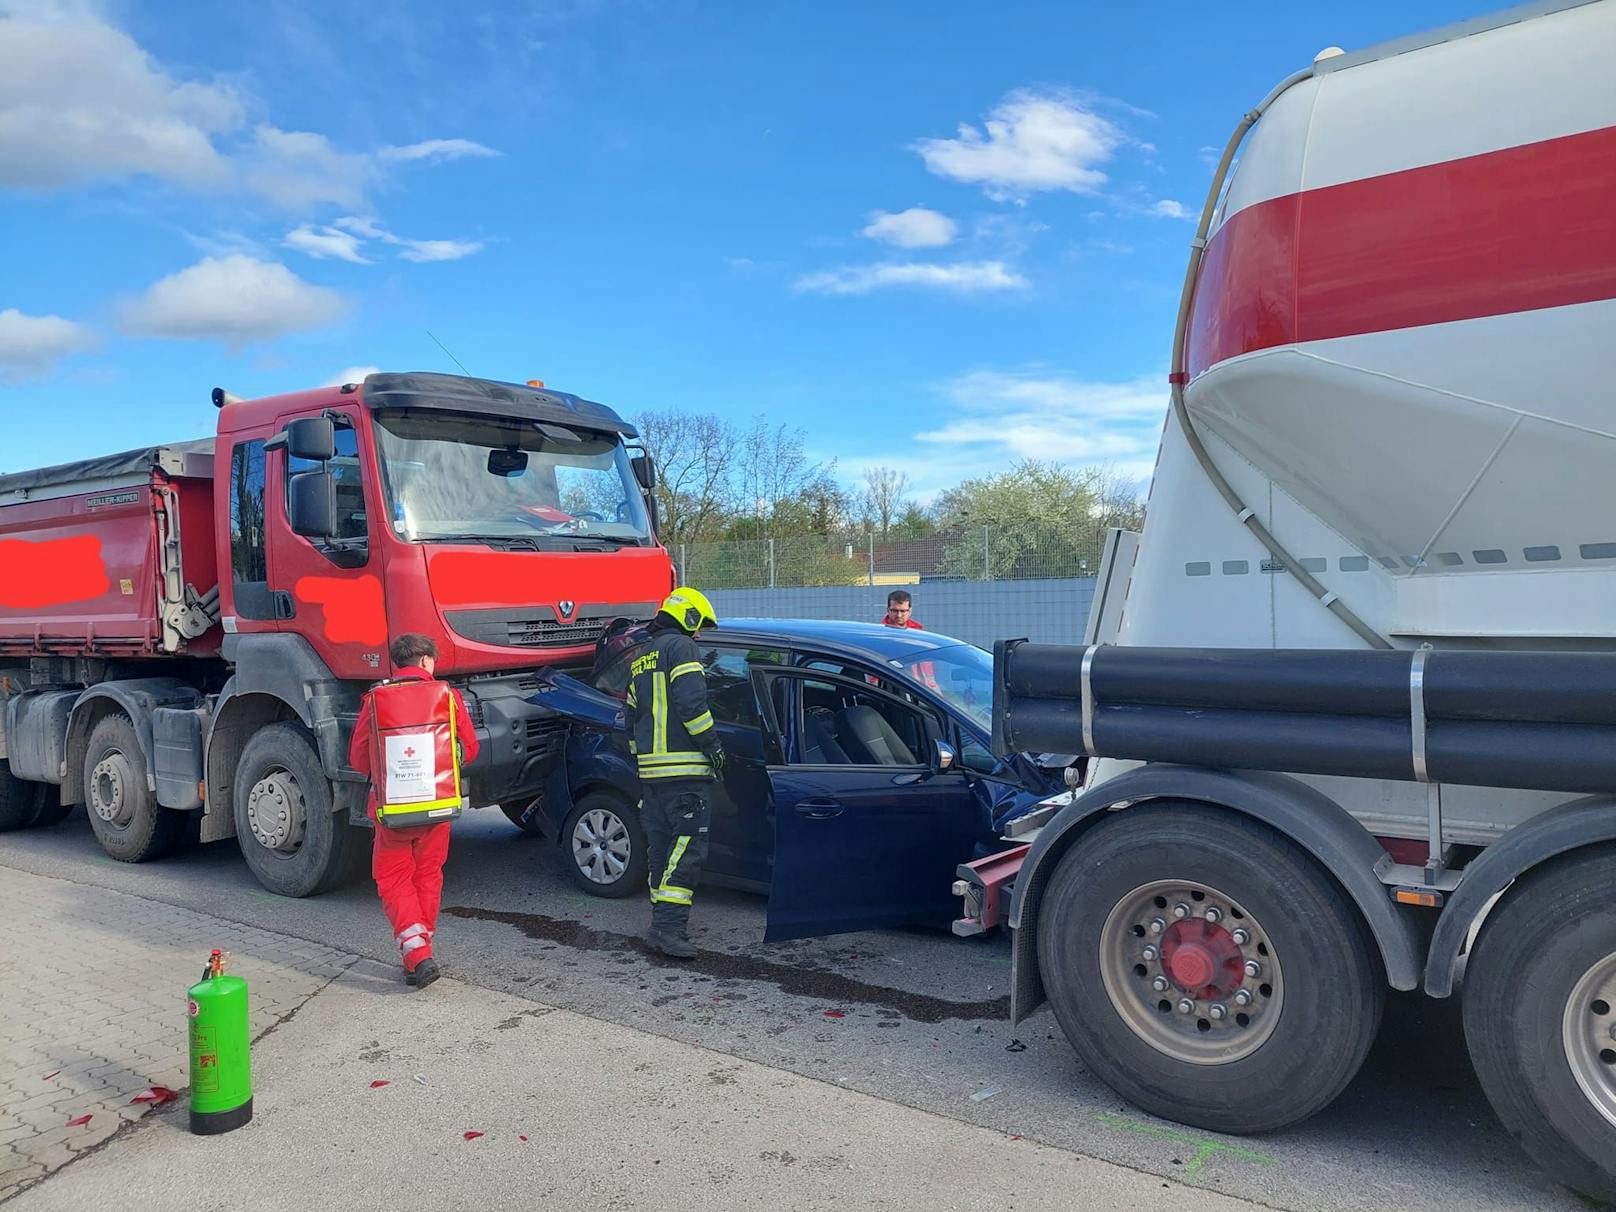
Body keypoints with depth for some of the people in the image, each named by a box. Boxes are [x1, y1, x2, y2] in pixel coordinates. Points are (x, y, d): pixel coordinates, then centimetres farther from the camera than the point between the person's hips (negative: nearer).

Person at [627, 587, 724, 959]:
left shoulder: (640, 659, 23)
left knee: (662, 844, 14)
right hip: (683, 766, -9)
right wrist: (712, 744, -11)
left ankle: (664, 921, 18)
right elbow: (691, 702, -18)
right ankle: (668, 925, -15)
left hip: (650, 766, 9)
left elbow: (632, 716, 26)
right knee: (690, 845, -10)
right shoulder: (681, 646, -6)